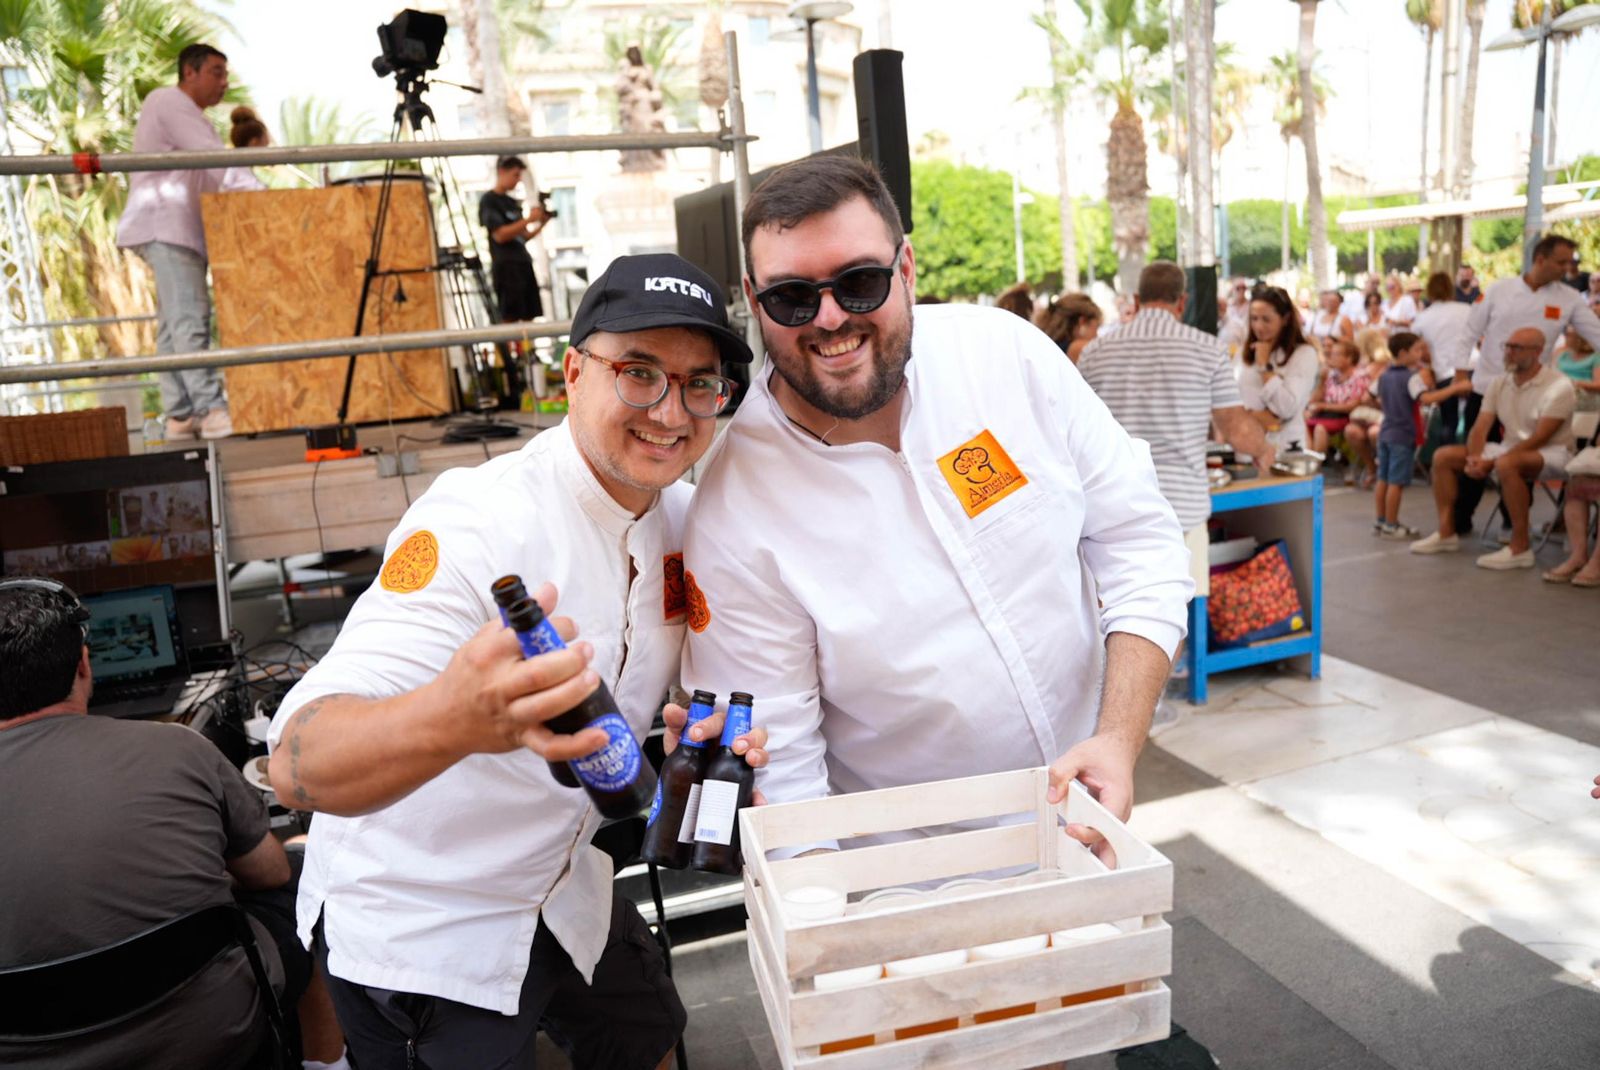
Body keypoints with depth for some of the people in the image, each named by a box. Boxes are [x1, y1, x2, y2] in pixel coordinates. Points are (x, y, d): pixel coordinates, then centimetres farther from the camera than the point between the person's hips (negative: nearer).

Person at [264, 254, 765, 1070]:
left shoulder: (679, 514, -7)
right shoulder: (480, 523, -30)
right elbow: (297, 764, -39)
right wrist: (456, 716, -59)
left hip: (563, 891, 7)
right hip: (417, 931, -6)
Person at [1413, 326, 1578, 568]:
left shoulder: (1558, 386, -16)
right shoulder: (1499, 384, 6)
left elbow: (1539, 439, -23)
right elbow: (1480, 429, 0)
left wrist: (1491, 462, -28)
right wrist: (1474, 457, -22)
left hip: (1551, 454, -8)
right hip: (1510, 450, 8)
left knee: (1506, 464, -40)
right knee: (1443, 456, -4)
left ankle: (1520, 549, -32)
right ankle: (1447, 534, -1)